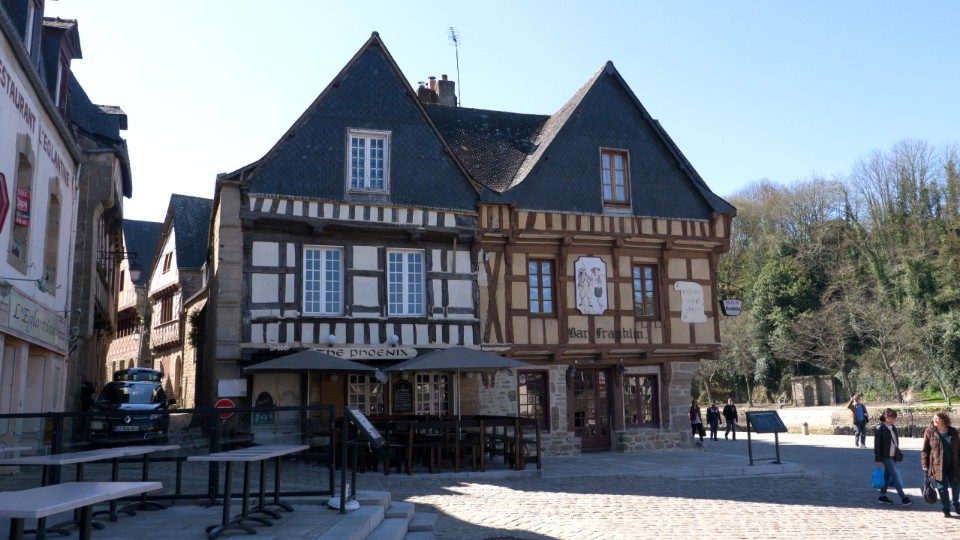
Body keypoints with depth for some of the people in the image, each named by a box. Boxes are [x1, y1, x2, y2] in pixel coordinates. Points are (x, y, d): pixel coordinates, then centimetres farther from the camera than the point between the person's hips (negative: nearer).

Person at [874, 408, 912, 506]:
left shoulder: (893, 427, 9)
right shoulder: (880, 428, -13)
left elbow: (896, 441, 17)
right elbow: (877, 444, -14)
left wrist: (898, 456, 16)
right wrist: (878, 459, -15)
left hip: (893, 456, 7)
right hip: (885, 456, -7)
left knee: (887, 475, 12)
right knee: (895, 475, -8)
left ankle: (883, 496, 20)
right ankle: (903, 498, -6)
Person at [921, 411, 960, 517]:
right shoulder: (929, 432, -4)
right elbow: (925, 450, -2)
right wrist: (925, 466, -6)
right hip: (938, 466, -2)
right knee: (942, 488, 3)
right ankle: (946, 510, 17)